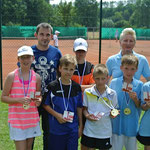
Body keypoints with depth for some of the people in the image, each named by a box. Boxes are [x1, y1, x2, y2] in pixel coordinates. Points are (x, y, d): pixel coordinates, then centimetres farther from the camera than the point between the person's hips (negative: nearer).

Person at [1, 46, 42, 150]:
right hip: (17, 119, -3)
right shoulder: (12, 76, -7)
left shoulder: (37, 77, 1)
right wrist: (18, 100, -21)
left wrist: (39, 101, -10)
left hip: (32, 119, 3)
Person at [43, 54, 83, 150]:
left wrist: (80, 126, 9)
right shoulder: (52, 86, -7)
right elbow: (46, 105, -1)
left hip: (73, 129, 2)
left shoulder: (77, 87, 2)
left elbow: (79, 107, 8)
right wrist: (57, 115, -14)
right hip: (56, 129, -2)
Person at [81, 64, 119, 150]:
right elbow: (84, 108, 6)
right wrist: (87, 115, -14)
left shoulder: (112, 94, -3)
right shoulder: (87, 92, -3)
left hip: (105, 131, 0)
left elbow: (114, 109, 7)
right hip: (90, 130, 0)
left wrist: (113, 113, -15)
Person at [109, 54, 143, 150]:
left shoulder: (139, 85, -1)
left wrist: (135, 99, -16)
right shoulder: (114, 82, -3)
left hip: (132, 125, 1)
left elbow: (140, 107, 2)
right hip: (117, 124, -1)